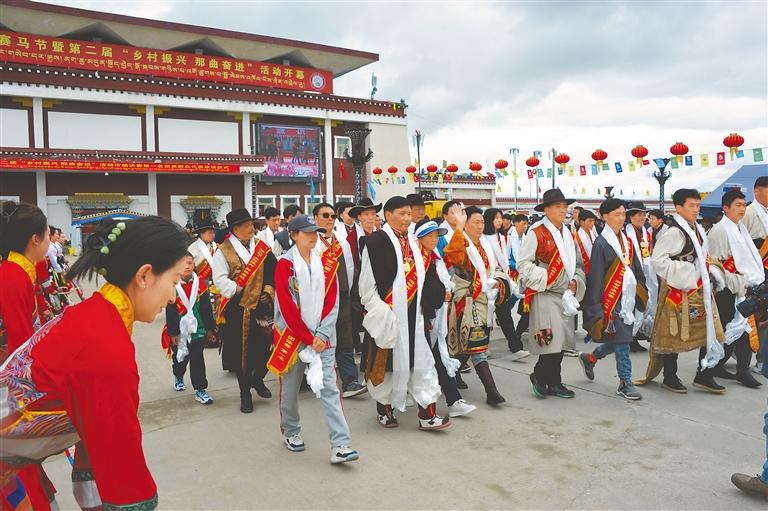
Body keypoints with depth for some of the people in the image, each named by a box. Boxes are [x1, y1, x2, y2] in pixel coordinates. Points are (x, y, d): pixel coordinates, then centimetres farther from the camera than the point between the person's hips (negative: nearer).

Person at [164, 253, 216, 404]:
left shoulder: (200, 283, -3)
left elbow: (207, 308, 1)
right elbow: (170, 312, -9)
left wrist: (210, 328, 3)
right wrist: (173, 333, -9)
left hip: (197, 328, 0)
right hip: (179, 329, 0)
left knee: (197, 358, -3)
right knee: (180, 357, 18)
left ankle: (200, 389, 2)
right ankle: (178, 377, 47)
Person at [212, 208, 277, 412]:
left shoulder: (262, 246, 7)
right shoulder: (224, 251, -4)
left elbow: (273, 272, 8)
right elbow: (220, 279, -10)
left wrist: (269, 291, -4)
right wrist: (238, 291, -15)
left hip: (262, 307, 3)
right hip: (238, 310, -2)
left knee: (265, 346, 2)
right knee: (242, 351, 7)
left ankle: (257, 379, 31)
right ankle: (245, 393, 24)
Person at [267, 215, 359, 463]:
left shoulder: (325, 263, 5)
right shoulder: (285, 265, -7)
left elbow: (332, 301, 2)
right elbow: (287, 307, -11)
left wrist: (322, 335, -8)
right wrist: (308, 338, -12)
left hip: (322, 337, 3)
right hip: (292, 336, -2)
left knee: (329, 388, -3)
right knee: (290, 388, 11)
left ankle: (340, 445, -3)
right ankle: (290, 432, 34)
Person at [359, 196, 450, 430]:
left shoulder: (413, 243, 12)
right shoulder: (377, 241, -8)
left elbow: (424, 277, 16)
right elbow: (367, 283, -10)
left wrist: (426, 308, 7)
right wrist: (380, 312, -14)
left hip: (413, 314, 6)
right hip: (388, 314, -6)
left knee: (421, 359, 5)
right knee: (386, 360, 6)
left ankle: (427, 413, 10)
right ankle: (384, 408, 25)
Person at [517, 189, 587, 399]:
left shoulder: (568, 234, 15)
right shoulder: (536, 233, -9)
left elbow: (577, 264, 21)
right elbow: (523, 263, -12)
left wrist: (576, 282, 4)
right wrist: (544, 280, -16)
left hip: (565, 295, 8)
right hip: (544, 295, -7)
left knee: (560, 342, 11)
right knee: (551, 341, -11)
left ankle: (554, 383, 22)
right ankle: (539, 375, 11)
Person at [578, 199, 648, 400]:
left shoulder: (627, 241, 13)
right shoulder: (601, 243, -10)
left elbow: (637, 270, 17)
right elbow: (595, 276, -12)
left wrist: (642, 296, 11)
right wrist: (595, 306, -14)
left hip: (628, 298, 7)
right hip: (611, 300, -7)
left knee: (617, 341, 13)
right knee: (621, 340, -4)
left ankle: (589, 358, 35)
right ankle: (625, 382, 8)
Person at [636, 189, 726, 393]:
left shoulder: (698, 230, 12)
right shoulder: (674, 232, -15)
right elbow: (657, 260, -22)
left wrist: (709, 270, 11)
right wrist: (683, 272, -18)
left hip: (700, 290, 9)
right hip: (679, 291, -9)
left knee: (708, 331, 10)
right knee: (675, 333, 2)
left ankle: (703, 376, 21)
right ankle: (670, 377, 16)